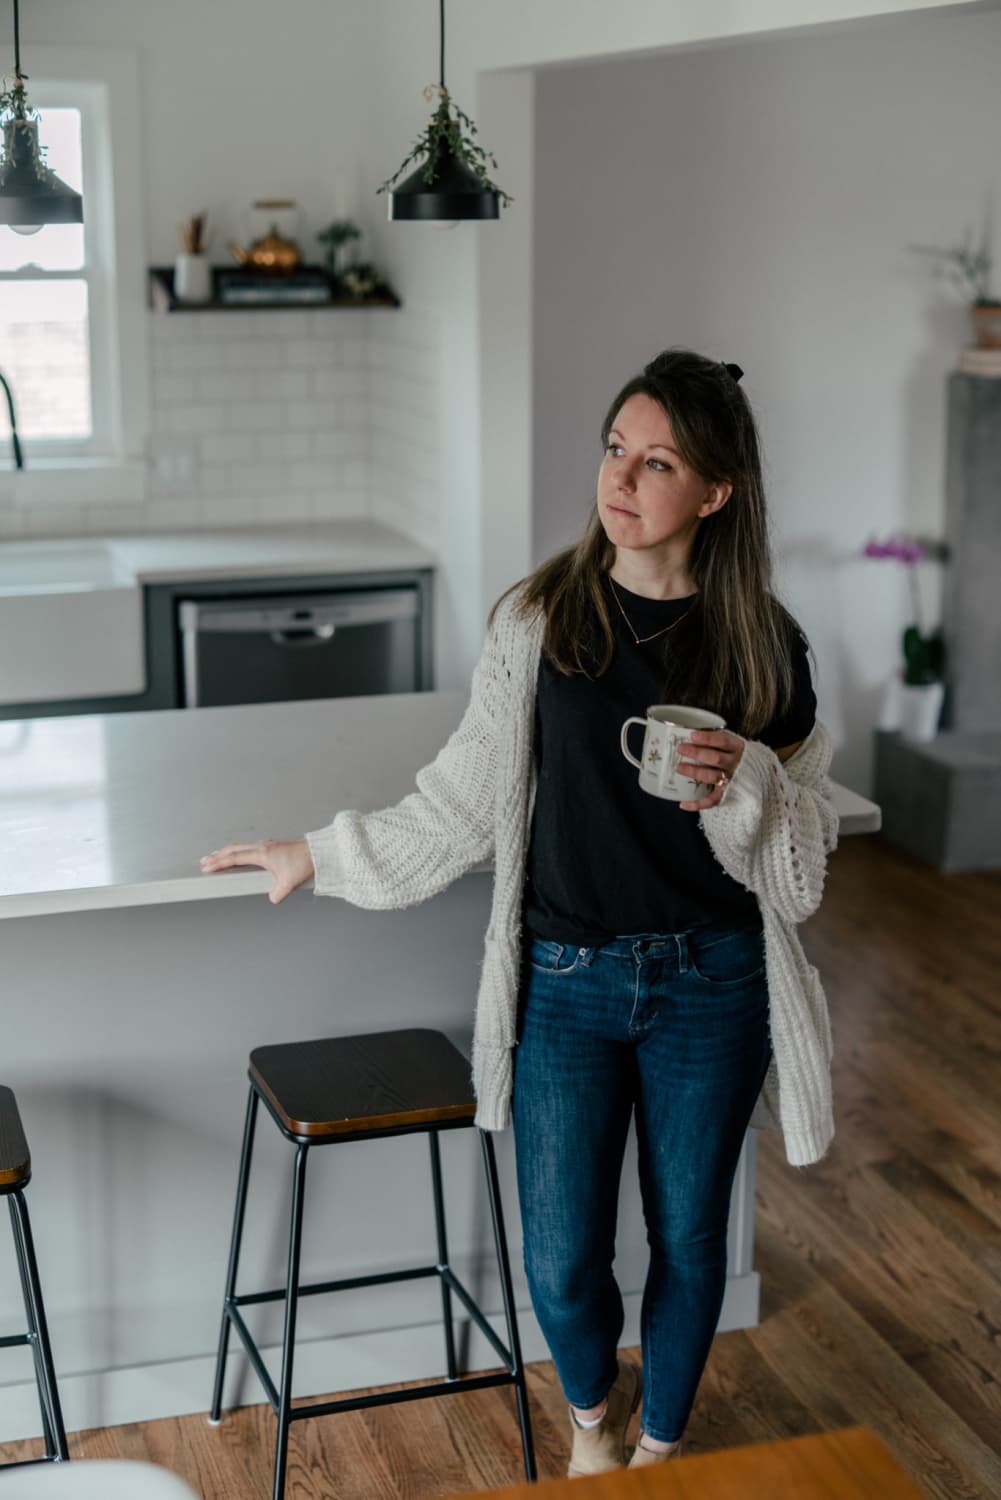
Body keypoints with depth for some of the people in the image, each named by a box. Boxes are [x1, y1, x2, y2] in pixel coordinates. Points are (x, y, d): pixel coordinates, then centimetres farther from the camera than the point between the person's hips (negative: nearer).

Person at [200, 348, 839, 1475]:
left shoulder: (761, 644, -5)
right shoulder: (538, 620, -5)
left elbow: (803, 856, 0)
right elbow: (466, 797, 5)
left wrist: (743, 782, -20)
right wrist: (321, 855, 8)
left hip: (710, 984, 0)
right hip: (566, 979, 0)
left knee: (688, 1237, 14)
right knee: (560, 1262, 3)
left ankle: (662, 1436, 43)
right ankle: (592, 1404, 39)